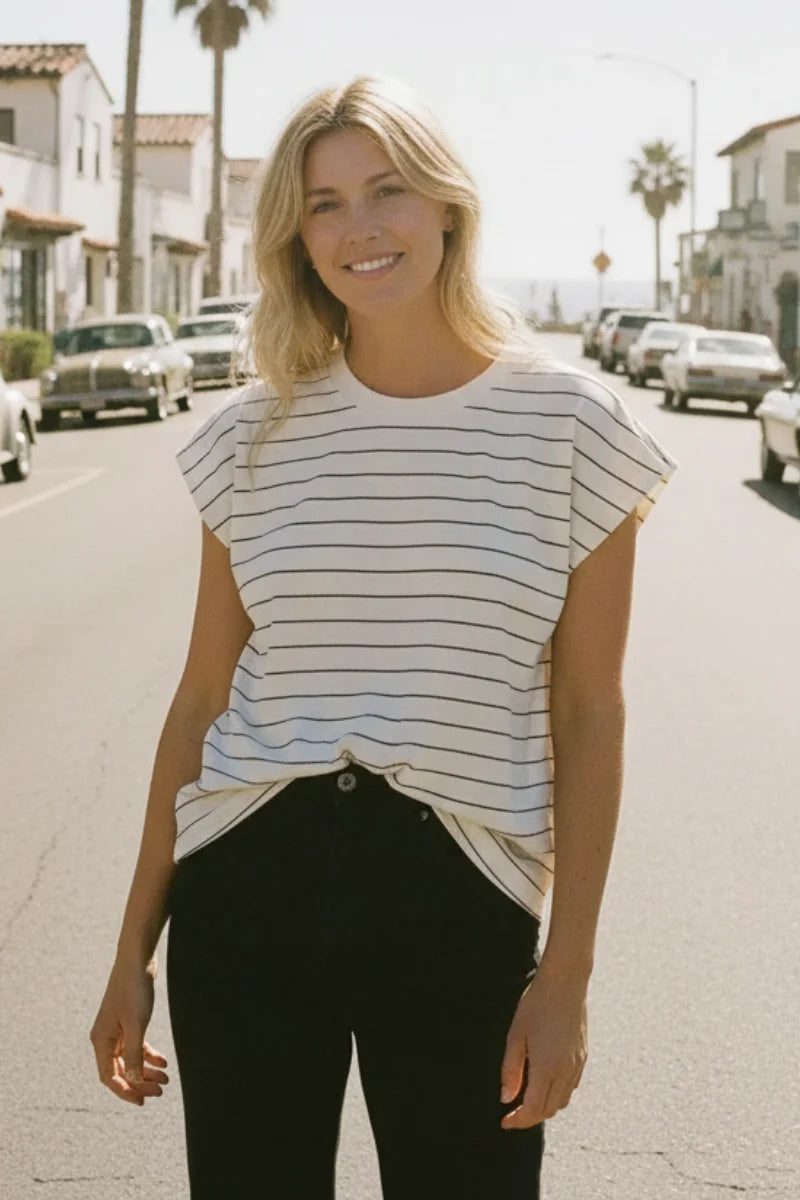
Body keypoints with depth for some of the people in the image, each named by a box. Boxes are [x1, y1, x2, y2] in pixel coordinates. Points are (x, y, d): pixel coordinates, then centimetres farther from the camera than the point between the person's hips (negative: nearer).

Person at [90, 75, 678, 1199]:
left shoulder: (569, 423, -3)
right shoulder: (254, 435, 4)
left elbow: (588, 715, -2)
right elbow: (202, 698, 8)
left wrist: (566, 975, -5)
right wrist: (135, 950, 9)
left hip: (460, 901, -2)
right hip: (245, 894, 2)